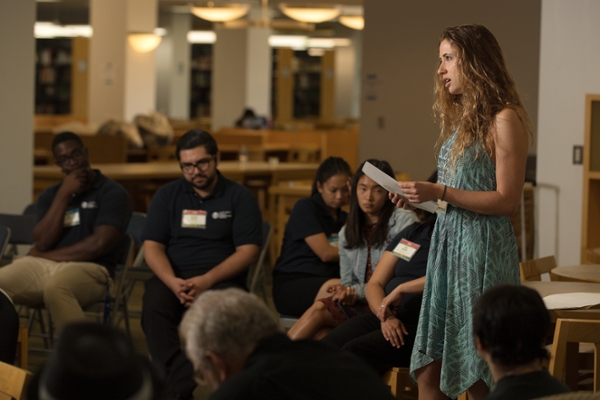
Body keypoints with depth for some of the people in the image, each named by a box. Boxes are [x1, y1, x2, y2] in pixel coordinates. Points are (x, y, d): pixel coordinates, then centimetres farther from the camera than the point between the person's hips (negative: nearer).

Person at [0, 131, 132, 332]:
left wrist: (46, 256, 0)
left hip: (89, 269, -5)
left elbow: (98, 245, -9)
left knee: (55, 288, -40)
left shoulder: (112, 193, 3)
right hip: (41, 265, 5)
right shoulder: (49, 195, 17)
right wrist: (64, 194, -3)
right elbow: (42, 243, 2)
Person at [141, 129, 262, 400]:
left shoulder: (240, 197, 5)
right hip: (173, 276, 2)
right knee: (154, 306, -32)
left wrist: (207, 280, -19)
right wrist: (173, 282, -17)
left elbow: (247, 251, -3)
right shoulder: (167, 195, 12)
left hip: (222, 278, -2)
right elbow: (153, 247, 4)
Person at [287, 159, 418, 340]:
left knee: (319, 309, -24)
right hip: (362, 304, 5)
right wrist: (346, 291, -8)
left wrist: (357, 291, -13)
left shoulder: (404, 221, -1)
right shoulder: (347, 233, 19)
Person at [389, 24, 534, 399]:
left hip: (483, 251, -8)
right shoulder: (462, 118, 16)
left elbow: (507, 200, -15)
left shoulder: (504, 119, -10)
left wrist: (440, 192, -17)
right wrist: (420, 196, 4)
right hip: (448, 244, 8)